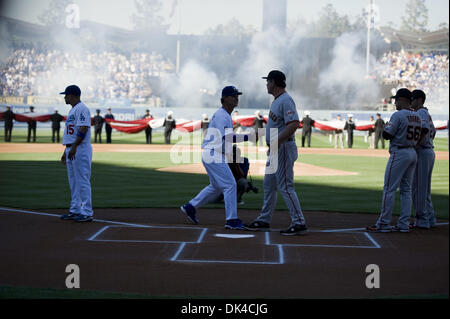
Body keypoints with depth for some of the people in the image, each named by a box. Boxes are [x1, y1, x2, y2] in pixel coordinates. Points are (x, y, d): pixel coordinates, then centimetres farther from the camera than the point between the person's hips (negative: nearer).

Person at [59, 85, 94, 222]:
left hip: (80, 149, -11)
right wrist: (66, 151, 24)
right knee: (73, 181, 13)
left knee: (82, 181, -10)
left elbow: (83, 129, -21)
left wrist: (74, 147, -27)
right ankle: (75, 210, 19)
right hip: (71, 150, 11)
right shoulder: (72, 110, 22)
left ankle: (87, 212, -8)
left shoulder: (82, 108, -11)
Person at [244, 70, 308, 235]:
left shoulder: (286, 100, -17)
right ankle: (264, 220, 23)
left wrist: (277, 141, -29)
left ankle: (299, 223, -7)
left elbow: (294, 124, -28)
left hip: (283, 148, -11)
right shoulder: (277, 101, 16)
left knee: (285, 186, -10)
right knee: (269, 185, 15)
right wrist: (272, 145, 17)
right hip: (275, 150, 11)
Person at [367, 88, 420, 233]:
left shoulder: (398, 115, -14)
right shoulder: (417, 117, 11)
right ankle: (404, 224, 10)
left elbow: (386, 134, -15)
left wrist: (386, 126, 4)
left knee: (389, 189, -4)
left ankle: (383, 224, -4)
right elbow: (418, 137, 14)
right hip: (413, 153, 8)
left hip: (399, 154, -8)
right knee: (406, 189, 11)